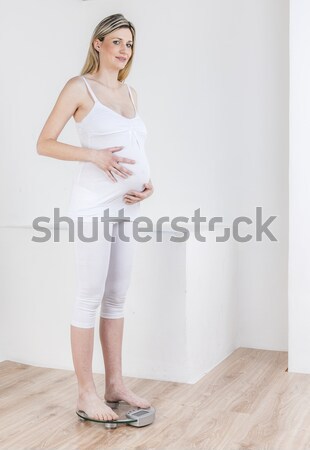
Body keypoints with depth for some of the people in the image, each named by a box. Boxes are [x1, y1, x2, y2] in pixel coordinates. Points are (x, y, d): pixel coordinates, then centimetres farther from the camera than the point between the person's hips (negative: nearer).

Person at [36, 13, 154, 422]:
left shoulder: (130, 93, 17)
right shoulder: (80, 87, -2)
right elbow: (44, 144, -6)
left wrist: (148, 182, 3)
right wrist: (94, 155, -20)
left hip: (127, 205, 7)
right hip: (94, 203, -7)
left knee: (117, 297, 10)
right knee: (90, 298, -2)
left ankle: (115, 383, 21)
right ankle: (86, 392, 9)